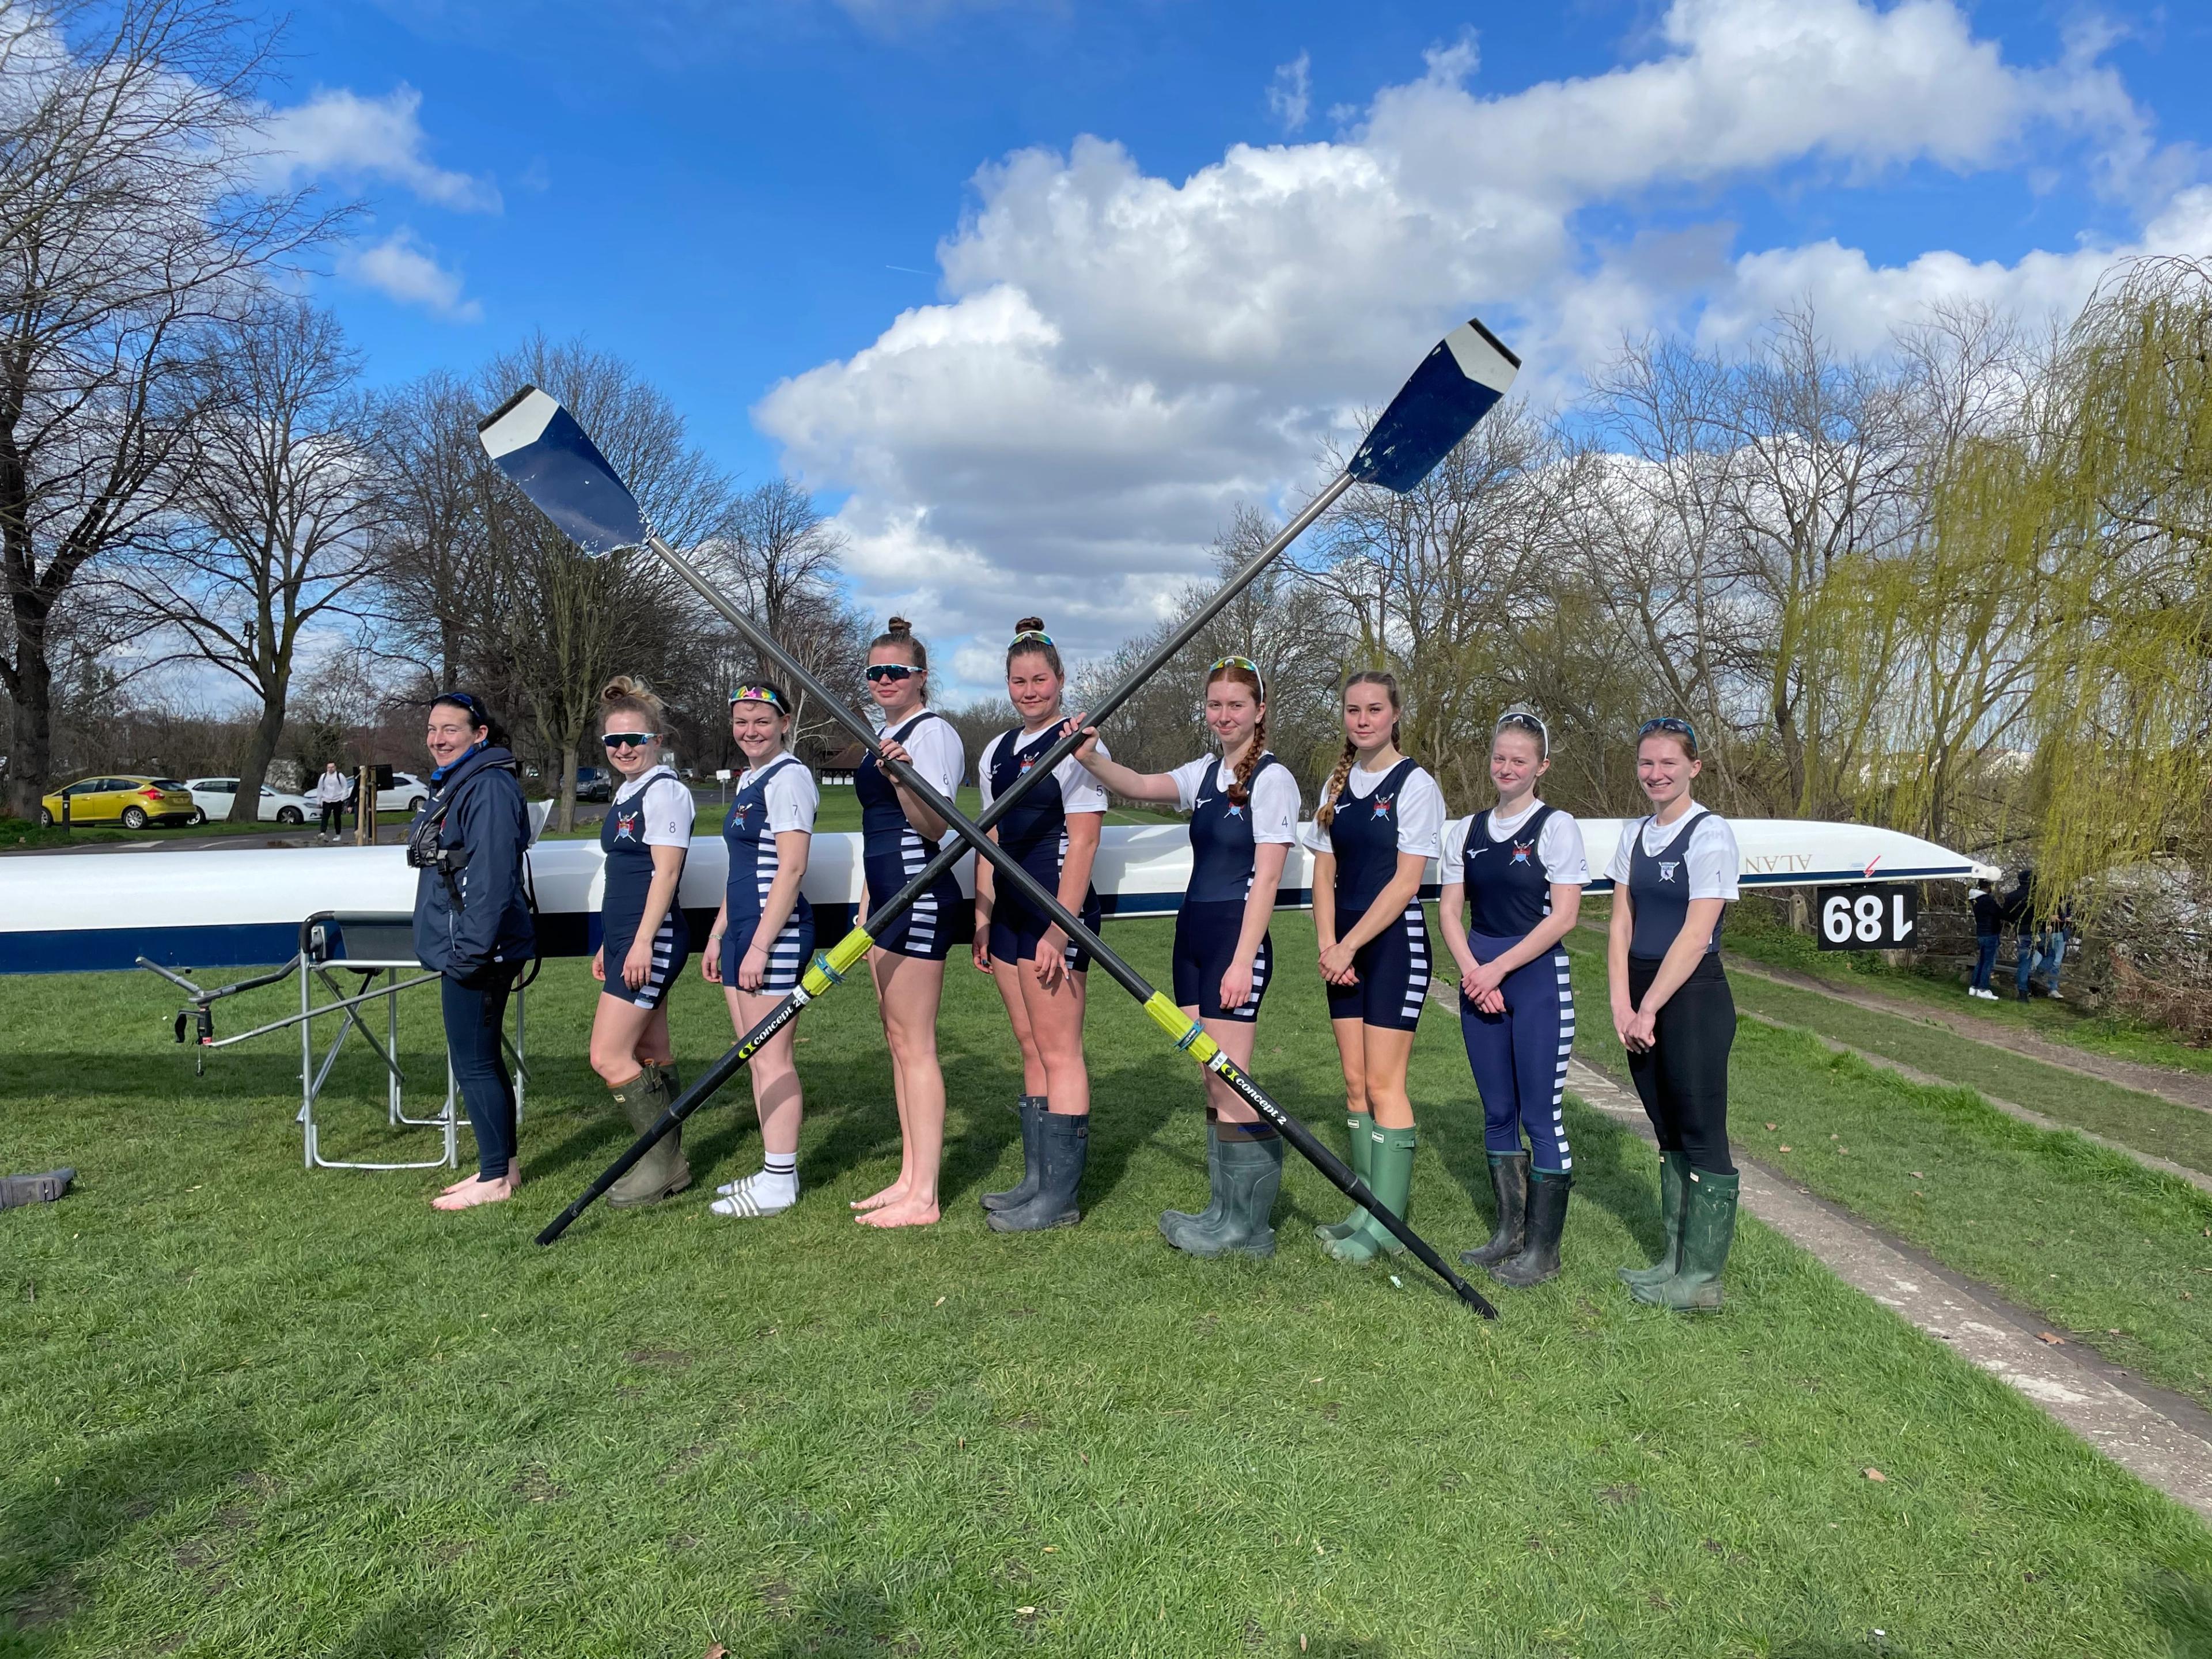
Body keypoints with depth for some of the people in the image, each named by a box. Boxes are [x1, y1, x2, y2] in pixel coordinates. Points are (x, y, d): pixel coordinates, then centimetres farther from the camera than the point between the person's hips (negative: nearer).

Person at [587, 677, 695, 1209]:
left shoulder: (664, 790, -11)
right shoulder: (626, 792, 18)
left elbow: (665, 871, -18)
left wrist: (642, 942, -22)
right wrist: (608, 943, 23)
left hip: (653, 940, -10)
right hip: (627, 938, 10)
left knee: (608, 1057, -9)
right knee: (651, 1056, 11)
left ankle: (664, 1163, 1)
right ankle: (668, 1164, 18)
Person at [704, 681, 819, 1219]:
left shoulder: (788, 777, -11)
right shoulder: (748, 780, 17)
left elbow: (790, 869, -18)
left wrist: (760, 945, -21)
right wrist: (719, 935, 21)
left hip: (777, 931, -10)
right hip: (742, 927, 10)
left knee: (771, 1056, -4)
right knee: (753, 1057, 12)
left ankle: (779, 1183, 4)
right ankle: (773, 1171, 21)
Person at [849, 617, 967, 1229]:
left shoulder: (932, 732, -10)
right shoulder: (885, 735, 19)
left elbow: (934, 827, -18)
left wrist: (903, 777, -34)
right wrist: (866, 908, 22)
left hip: (920, 895, -10)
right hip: (887, 894, 10)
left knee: (914, 1042, -7)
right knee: (898, 1040, 13)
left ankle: (923, 1198, -1)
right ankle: (909, 1177, 22)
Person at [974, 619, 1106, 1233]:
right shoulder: (996, 752, 15)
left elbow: (1083, 842, -14)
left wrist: (1060, 930, -19)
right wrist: (982, 917, 13)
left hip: (1056, 912, -8)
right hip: (1010, 913, 8)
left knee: (1060, 1053, -4)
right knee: (1032, 1052, 13)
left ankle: (1060, 1197, 2)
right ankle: (1036, 1180, 22)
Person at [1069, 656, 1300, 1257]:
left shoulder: (1272, 779, -8)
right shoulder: (1205, 773, 13)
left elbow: (1266, 877, -14)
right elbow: (1144, 786, -4)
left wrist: (1243, 960, -19)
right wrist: (1092, 759, -22)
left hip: (1237, 937, -8)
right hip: (1193, 935, 8)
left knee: (1230, 1079, -5)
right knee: (1212, 1080, 11)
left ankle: (1245, 1224, 6)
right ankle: (1224, 1207, 21)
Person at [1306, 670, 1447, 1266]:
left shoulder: (1414, 785, -8)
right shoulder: (1336, 786, 12)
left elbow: (1404, 883, -13)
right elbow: (1324, 872, 11)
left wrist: (1348, 946, -13)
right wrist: (1327, 944, -3)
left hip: (1394, 941, -6)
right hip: (1345, 948, 6)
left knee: (1384, 1084, -5)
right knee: (1355, 1084, 9)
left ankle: (1387, 1224, 2)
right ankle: (1370, 1206, 18)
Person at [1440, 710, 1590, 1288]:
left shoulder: (1557, 826, -5)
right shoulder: (1467, 830, 10)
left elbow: (1562, 917, -11)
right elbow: (1451, 909, 8)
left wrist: (1499, 968, -14)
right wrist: (1471, 970, -8)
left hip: (1538, 979, -5)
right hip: (1479, 980, 5)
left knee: (1543, 1115, -2)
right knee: (1497, 1113, 12)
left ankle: (1543, 1249, 7)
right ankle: (1509, 1233, 24)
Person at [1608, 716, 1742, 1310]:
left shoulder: (1711, 834, -10)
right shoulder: (1633, 834, 11)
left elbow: (1695, 934, -15)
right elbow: (1621, 923, 8)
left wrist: (1650, 1009, -14)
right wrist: (1622, 1003, -3)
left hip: (1693, 996, -7)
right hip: (1642, 996, 7)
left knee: (1701, 1138, -1)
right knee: (1668, 1134, 13)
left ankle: (1701, 1278, 6)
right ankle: (1675, 1258, 22)